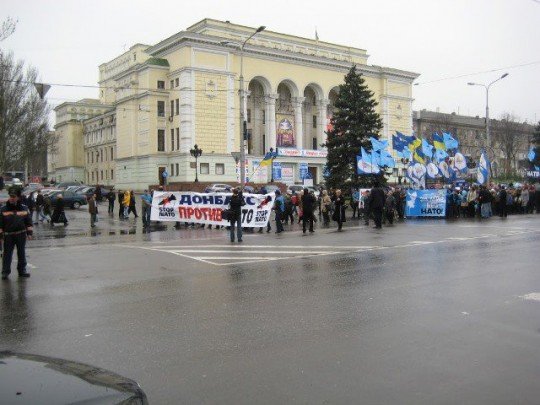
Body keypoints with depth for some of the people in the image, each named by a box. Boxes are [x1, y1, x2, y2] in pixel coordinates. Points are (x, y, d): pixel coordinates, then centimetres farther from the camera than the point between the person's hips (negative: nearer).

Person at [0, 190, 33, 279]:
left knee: (21, 253, 10)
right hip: (8, 236, -1)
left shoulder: (24, 208, 3)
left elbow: (29, 221, 6)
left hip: (21, 235, 1)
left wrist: (29, 233, 0)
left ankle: (22, 270, 20)